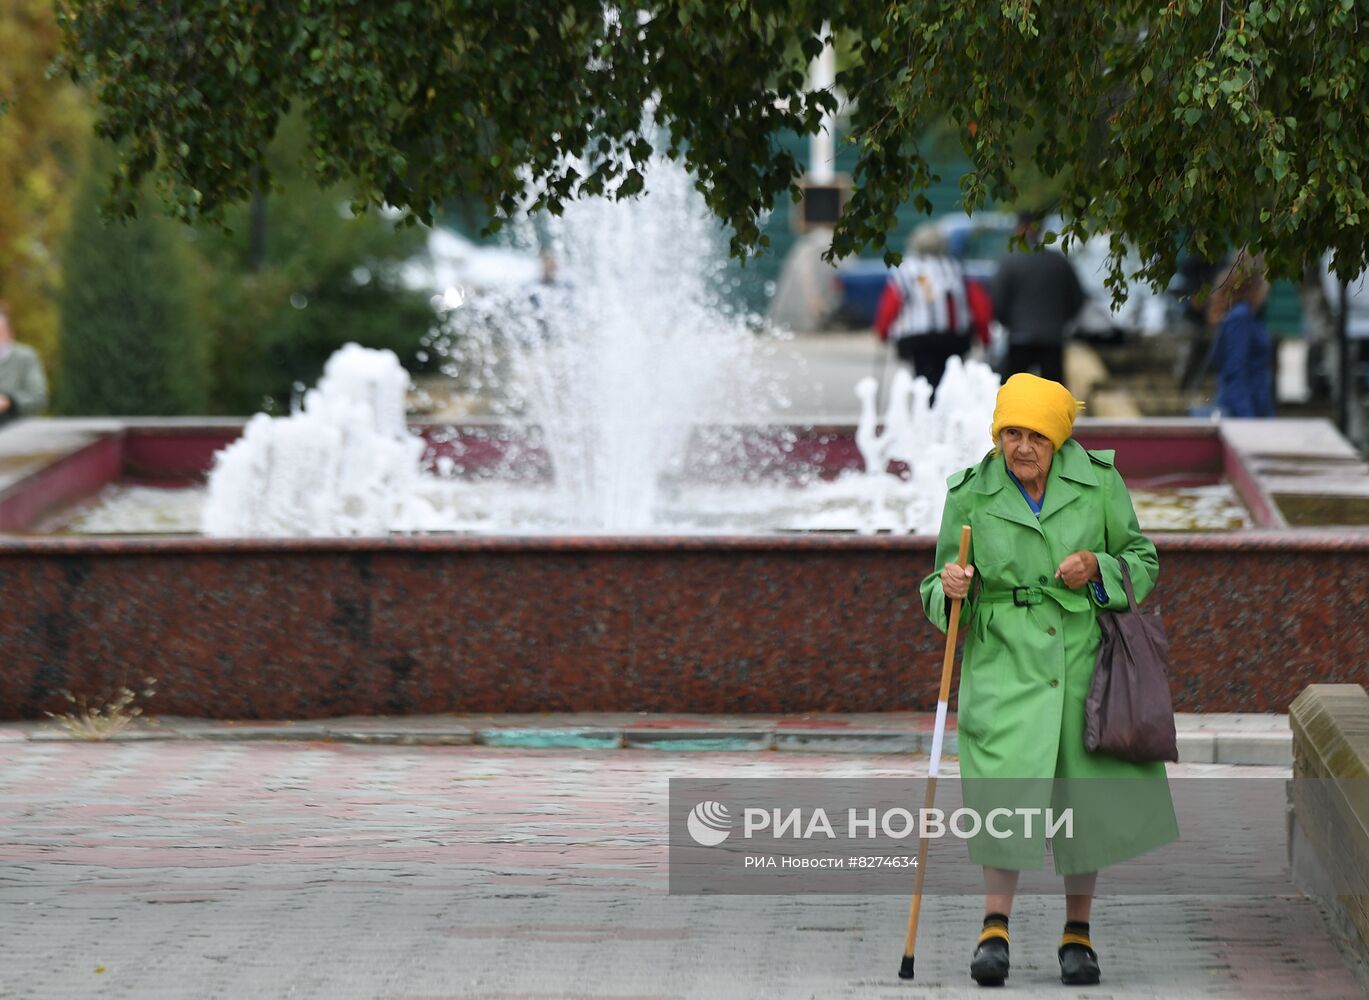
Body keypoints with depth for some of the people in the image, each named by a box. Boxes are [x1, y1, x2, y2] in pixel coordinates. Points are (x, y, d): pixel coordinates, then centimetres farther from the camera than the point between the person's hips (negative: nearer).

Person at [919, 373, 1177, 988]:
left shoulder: (1097, 480, -1)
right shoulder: (971, 495, -1)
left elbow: (1142, 560, 8)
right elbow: (940, 592, 8)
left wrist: (1098, 568, -12)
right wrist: (949, 589, -15)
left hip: (1083, 655, 1)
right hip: (1004, 659, -1)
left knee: (1086, 796, 3)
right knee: (1008, 788, -16)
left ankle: (1077, 933, 17)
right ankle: (995, 928, -6)